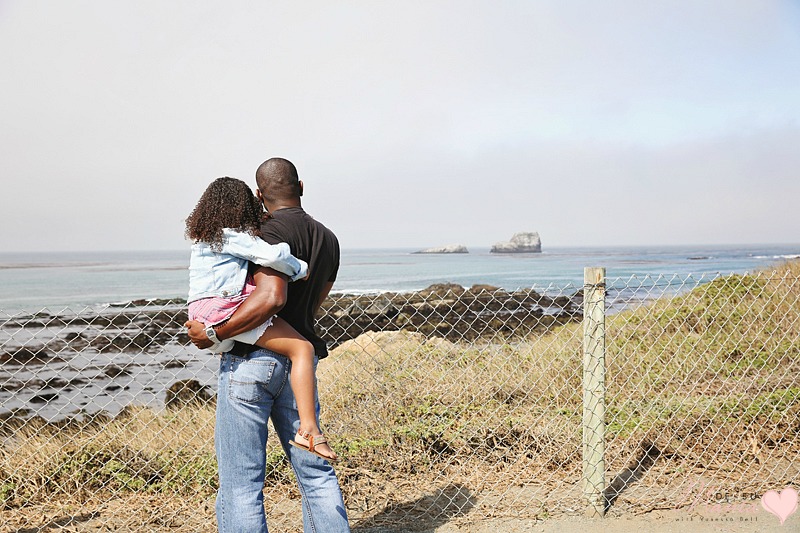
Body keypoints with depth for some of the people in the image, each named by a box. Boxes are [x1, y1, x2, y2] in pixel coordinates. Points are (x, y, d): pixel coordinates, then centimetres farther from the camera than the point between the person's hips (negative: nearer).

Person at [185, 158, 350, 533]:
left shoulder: (274, 231, -12)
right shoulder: (328, 240, 13)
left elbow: (270, 298, -26)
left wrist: (213, 332, -19)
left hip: (252, 359, -7)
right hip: (299, 361, 7)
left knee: (240, 482, 0)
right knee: (315, 473, 13)